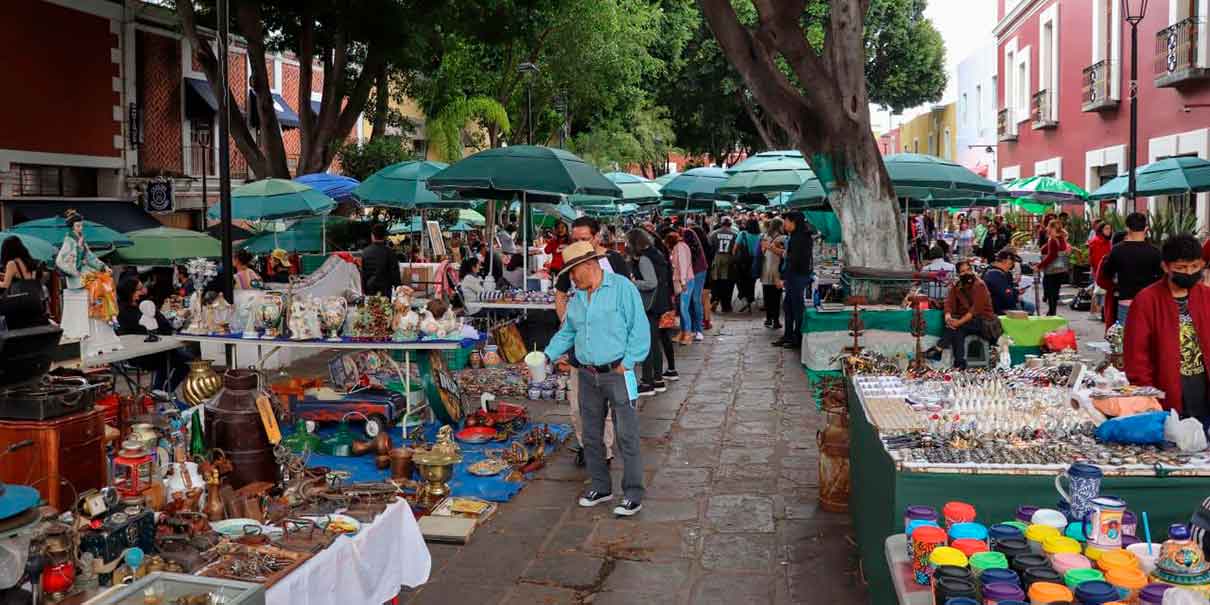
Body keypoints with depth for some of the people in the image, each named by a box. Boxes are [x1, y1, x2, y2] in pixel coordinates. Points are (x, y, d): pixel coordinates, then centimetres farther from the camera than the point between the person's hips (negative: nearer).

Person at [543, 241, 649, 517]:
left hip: (618, 373, -7)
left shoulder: (622, 287, -8)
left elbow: (639, 327, -11)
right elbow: (567, 332, 21)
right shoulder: (577, 298, 13)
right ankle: (601, 486, 26)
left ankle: (633, 494, 4)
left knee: (626, 436, -3)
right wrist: (548, 355, 8)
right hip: (588, 375, 7)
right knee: (592, 435, 13)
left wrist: (627, 362, -14)